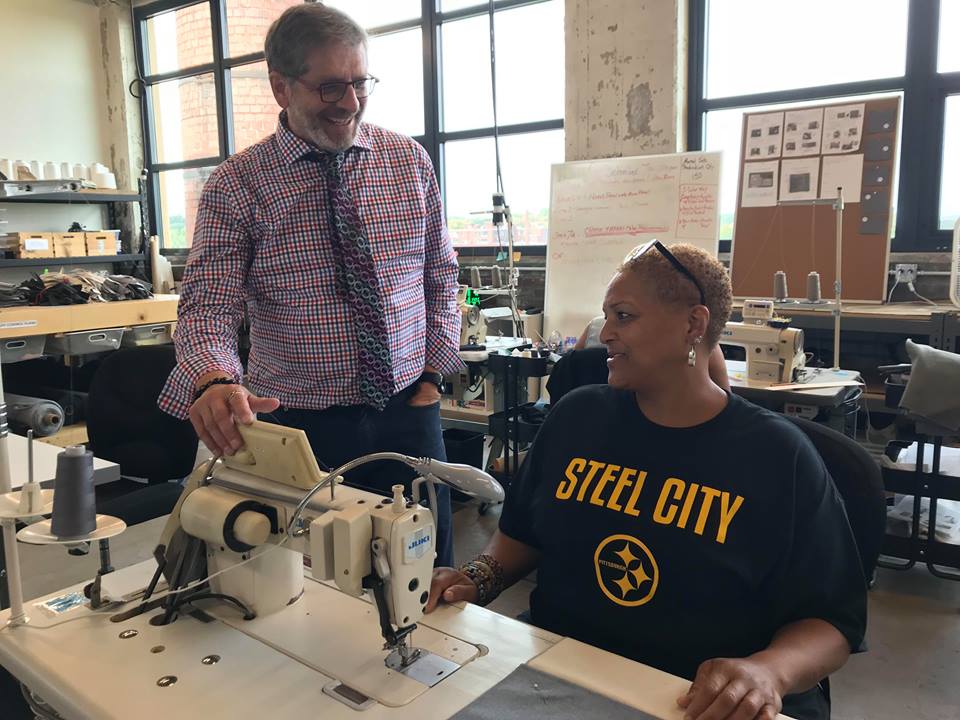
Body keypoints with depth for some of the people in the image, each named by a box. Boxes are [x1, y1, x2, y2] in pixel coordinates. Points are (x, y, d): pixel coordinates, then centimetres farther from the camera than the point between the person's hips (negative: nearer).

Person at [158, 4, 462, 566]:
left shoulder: (410, 161, 4)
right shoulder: (237, 185, -4)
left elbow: (441, 275, 10)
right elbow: (207, 307, -10)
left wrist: (433, 373, 2)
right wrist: (216, 382, -30)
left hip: (409, 412, 3)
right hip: (301, 425, -2)